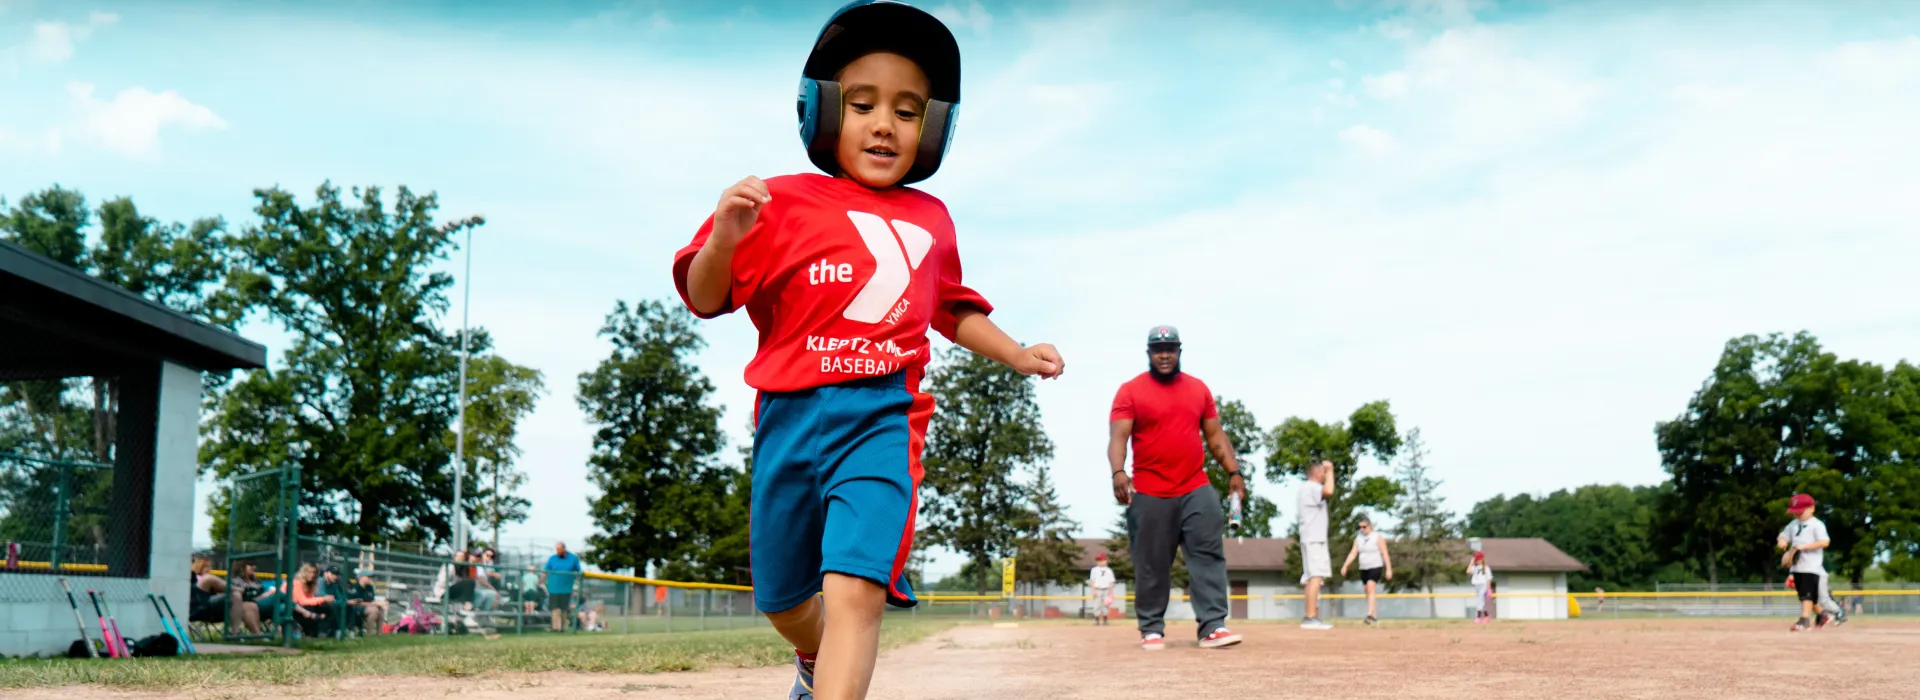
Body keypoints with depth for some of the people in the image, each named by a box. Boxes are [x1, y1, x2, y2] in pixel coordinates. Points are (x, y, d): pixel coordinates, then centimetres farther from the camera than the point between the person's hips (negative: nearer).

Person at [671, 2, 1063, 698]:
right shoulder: (785, 203, 0)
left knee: (856, 586, -22)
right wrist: (723, 239, -26)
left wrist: (1019, 354, 19)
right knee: (782, 598, 18)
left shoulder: (930, 220, 13)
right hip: (791, 414, 0)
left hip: (882, 418, 0)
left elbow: (951, 308, 29)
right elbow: (704, 299, -7)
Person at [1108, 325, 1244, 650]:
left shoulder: (1199, 389, 12)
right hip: (1150, 494, -3)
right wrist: (1118, 471, -27)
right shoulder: (1131, 391, -2)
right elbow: (1118, 436, -10)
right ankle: (1151, 629, 13)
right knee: (1151, 565, 3)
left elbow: (1215, 434, 15)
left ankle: (1212, 627, -7)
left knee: (1209, 555, -6)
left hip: (1196, 489, 3)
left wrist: (1233, 471, 5)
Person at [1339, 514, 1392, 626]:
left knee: (1370, 589, -22)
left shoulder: (1377, 537, -5)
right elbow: (1353, 553, 3)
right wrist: (1345, 566, -10)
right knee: (1368, 592, 8)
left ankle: (1370, 615, -30)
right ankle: (1375, 617, 16)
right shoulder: (1358, 539, 10)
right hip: (1363, 569, 6)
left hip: (1376, 567, -6)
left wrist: (1388, 569, -14)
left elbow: (1385, 554, -8)